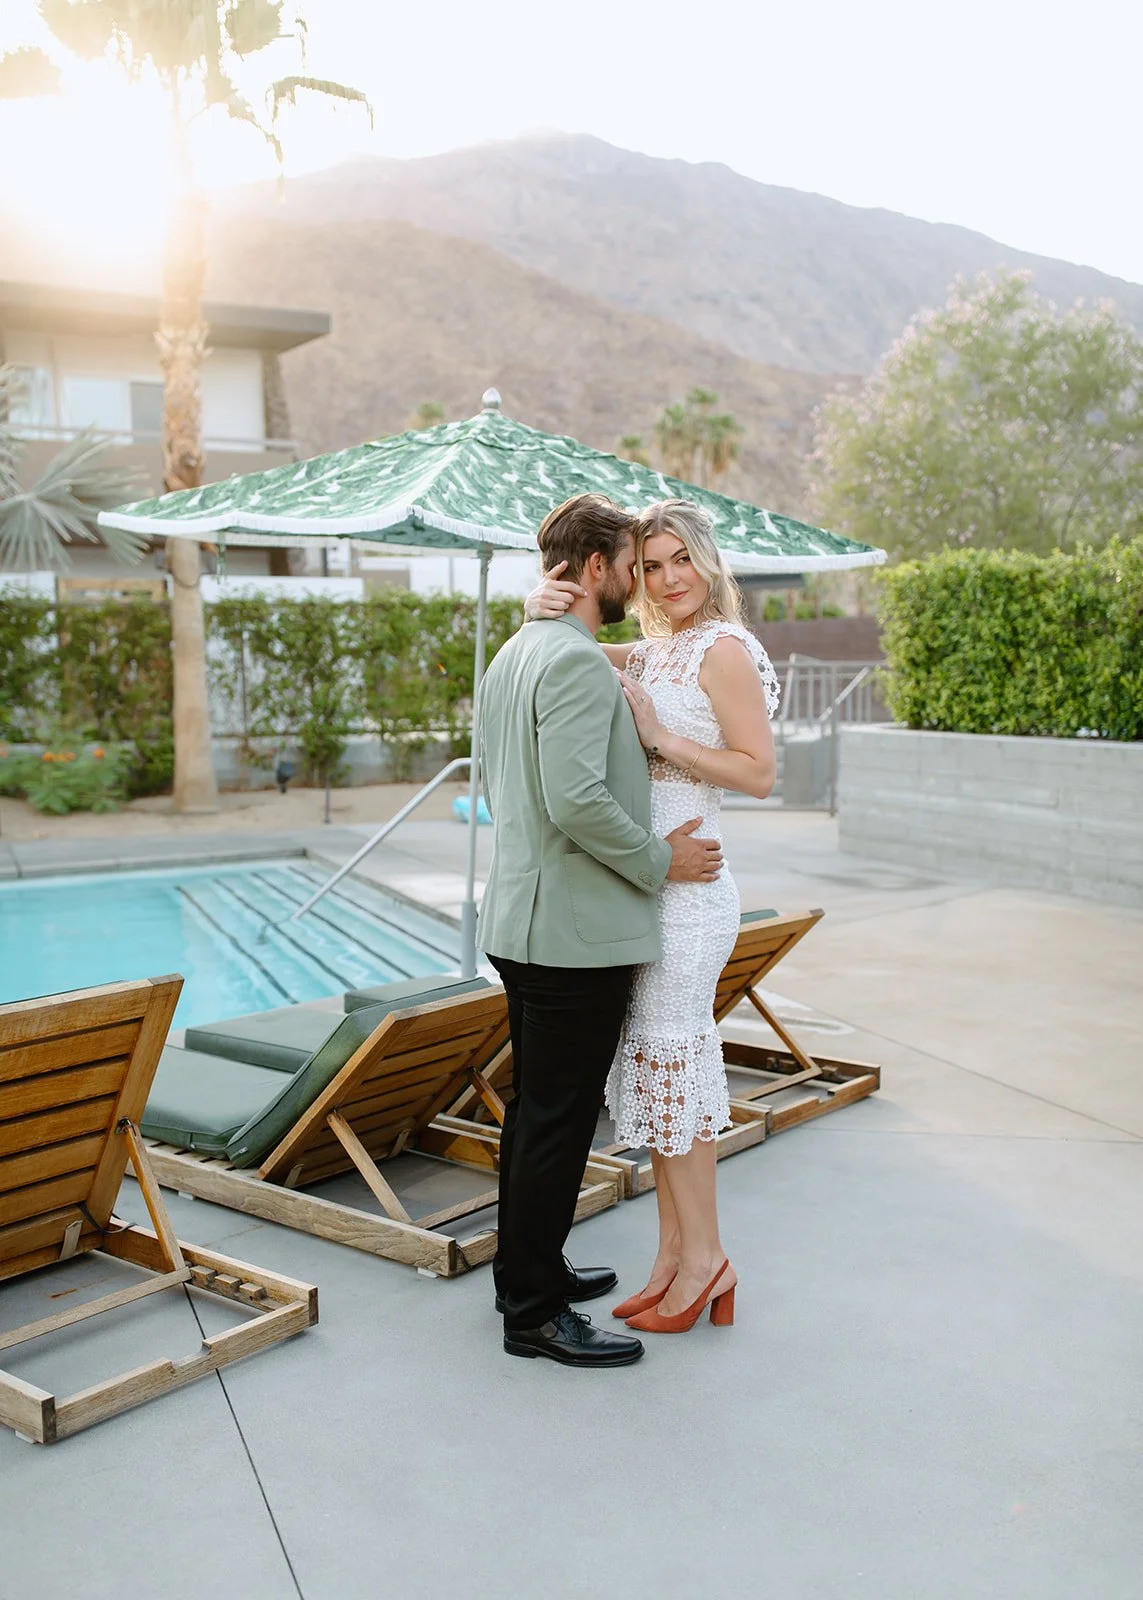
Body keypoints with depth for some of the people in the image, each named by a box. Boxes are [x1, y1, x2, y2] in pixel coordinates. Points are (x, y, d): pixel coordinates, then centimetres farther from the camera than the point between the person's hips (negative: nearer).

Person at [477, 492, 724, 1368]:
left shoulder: (514, 653, 14)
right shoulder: (580, 662, -18)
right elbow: (579, 802, -27)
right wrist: (660, 861, -14)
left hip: (523, 918, 10)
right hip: (577, 931, -10)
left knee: (537, 1107, 20)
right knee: (558, 1120, -1)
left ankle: (526, 1269, 33)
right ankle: (535, 1314, 10)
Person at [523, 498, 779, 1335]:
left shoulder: (723, 651, -10)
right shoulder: (647, 655, 14)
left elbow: (760, 771, -15)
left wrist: (659, 736, -19)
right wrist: (542, 606, -8)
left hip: (683, 884, -8)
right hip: (639, 882, 8)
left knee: (671, 1062, -1)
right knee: (658, 1069, 13)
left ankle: (704, 1260, 15)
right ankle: (675, 1258, 24)